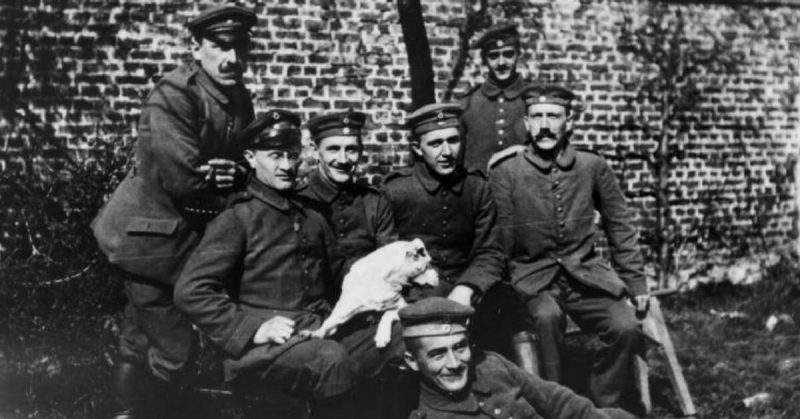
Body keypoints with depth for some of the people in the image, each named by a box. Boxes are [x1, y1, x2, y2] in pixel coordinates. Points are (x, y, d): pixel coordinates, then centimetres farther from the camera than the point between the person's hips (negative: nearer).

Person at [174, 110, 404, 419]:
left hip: (322, 330, 6)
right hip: (262, 345, -6)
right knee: (331, 360, -34)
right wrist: (252, 328, -18)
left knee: (403, 335, -15)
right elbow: (189, 291, -10)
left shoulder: (312, 214, 18)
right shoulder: (236, 219, -2)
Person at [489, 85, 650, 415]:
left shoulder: (593, 167, 3)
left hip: (585, 274, 2)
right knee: (547, 316, -34)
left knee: (626, 327, -22)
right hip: (533, 277, -2)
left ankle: (606, 409, 2)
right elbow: (502, 239, -2)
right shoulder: (506, 171, -3)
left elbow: (620, 229, 11)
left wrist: (636, 284, 10)